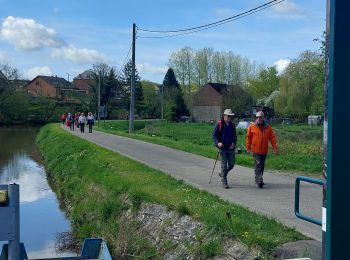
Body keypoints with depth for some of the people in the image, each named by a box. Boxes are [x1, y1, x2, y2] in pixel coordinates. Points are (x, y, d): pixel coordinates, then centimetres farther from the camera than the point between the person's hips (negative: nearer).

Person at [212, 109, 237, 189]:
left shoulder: (232, 125, 8)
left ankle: (222, 174, 34)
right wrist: (217, 143, -21)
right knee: (224, 164, -2)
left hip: (231, 148, 4)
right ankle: (224, 182, 7)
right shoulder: (219, 124, -5)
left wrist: (234, 143, -4)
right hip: (222, 148, -4)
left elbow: (235, 136, 16)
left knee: (231, 164, 7)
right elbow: (213, 135, -5)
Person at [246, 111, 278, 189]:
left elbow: (272, 138, 5)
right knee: (258, 165, -12)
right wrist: (248, 148, -2)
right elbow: (248, 137, 1)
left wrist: (274, 147, -2)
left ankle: (258, 179, 27)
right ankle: (259, 180, -17)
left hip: (264, 150, 4)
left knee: (262, 165, 13)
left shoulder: (268, 127, 4)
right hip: (256, 150, -4)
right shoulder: (252, 127, -2)